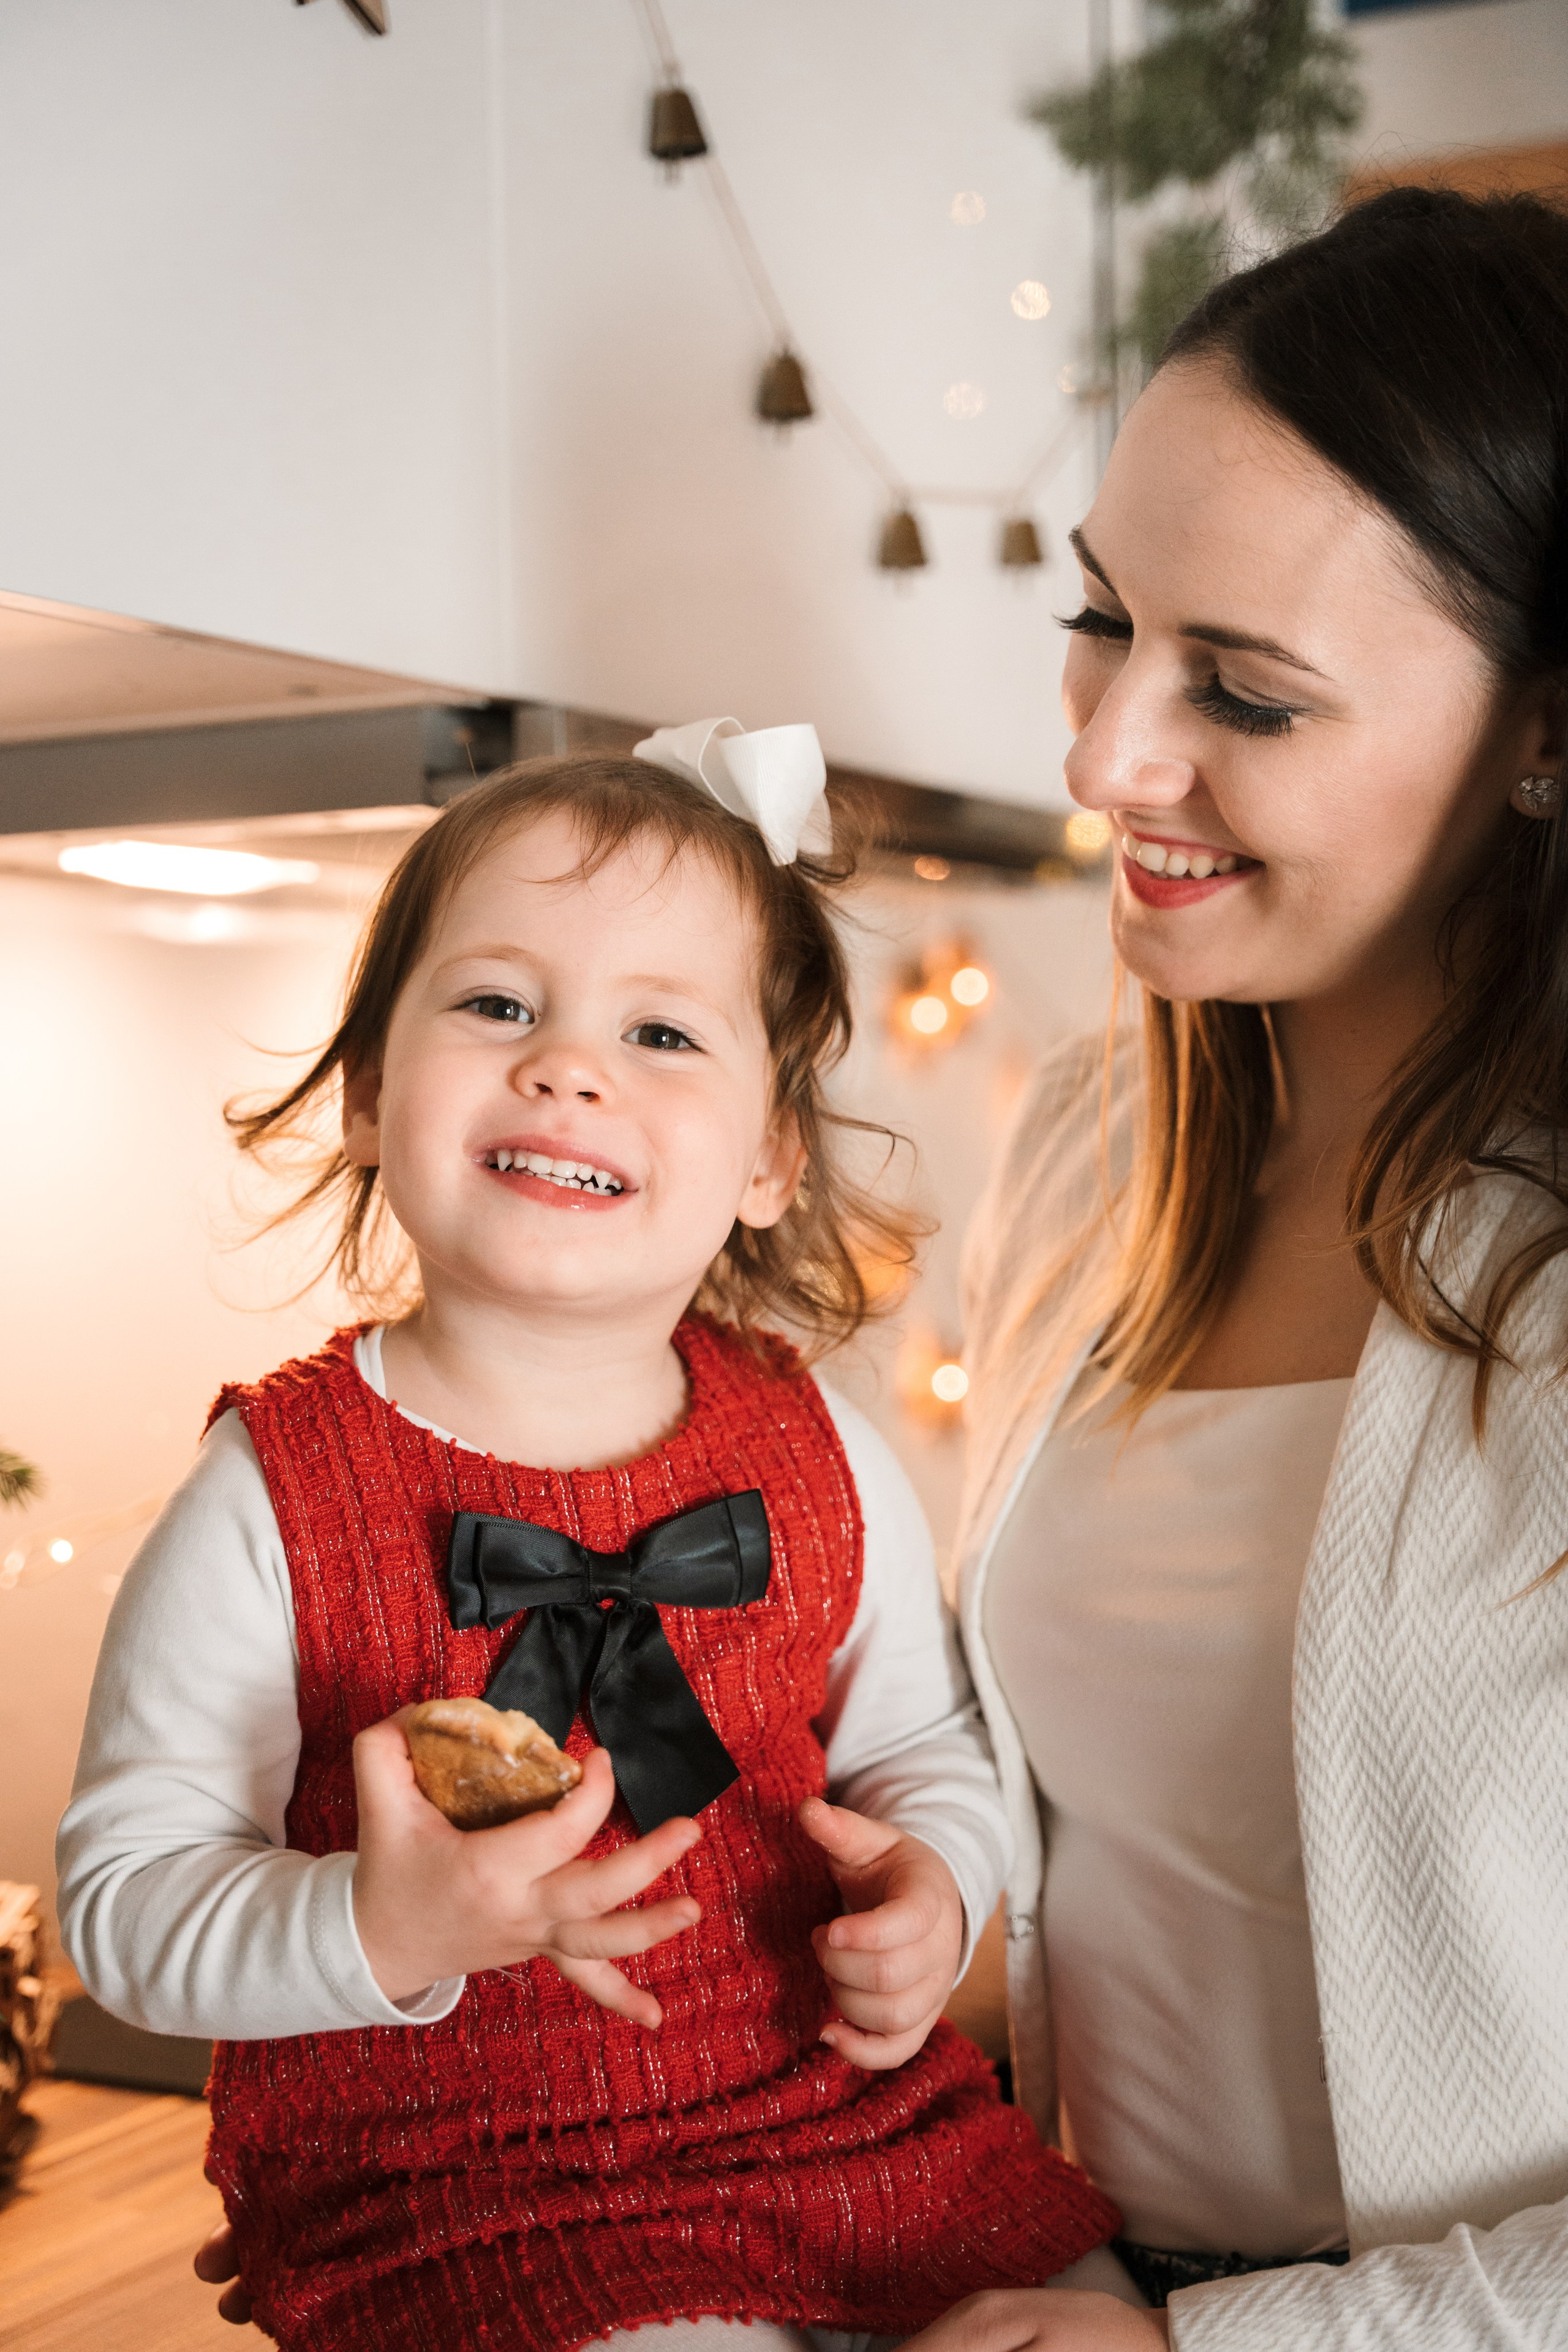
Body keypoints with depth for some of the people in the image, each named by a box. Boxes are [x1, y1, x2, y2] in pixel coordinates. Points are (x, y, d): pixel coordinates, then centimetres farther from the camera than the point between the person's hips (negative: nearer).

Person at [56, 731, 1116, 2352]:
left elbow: (924, 1745, 15)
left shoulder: (823, 1465, -1)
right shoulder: (274, 1504, -12)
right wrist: (378, 1933, -26)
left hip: (851, 2121, 4)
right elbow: (126, 1892, -9)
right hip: (449, 2189, -3)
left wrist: (930, 1883, -6)